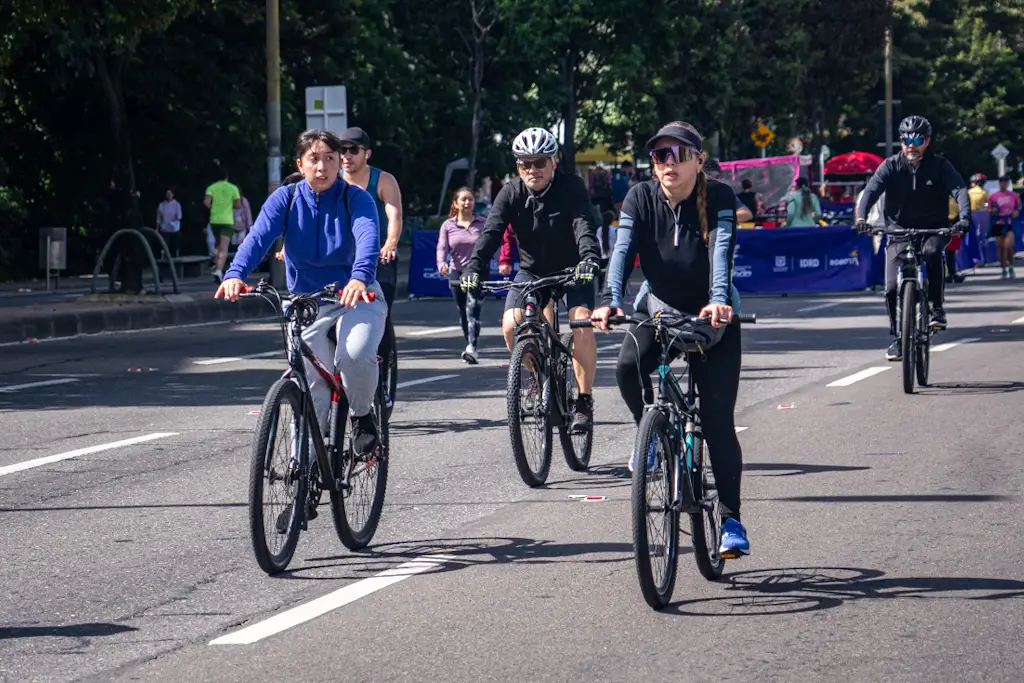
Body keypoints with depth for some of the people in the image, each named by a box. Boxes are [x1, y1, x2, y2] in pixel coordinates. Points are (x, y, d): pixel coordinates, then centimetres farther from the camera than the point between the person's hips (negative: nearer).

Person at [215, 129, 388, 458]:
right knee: (311, 385, -3)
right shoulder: (285, 199, -4)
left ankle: (362, 416, -2)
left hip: (357, 298, -2)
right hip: (306, 303, 3)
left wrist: (360, 278, -51)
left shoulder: (355, 198, -10)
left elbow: (368, 237, -29)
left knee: (356, 355, -30)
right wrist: (235, 274, -41)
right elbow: (259, 236, -20)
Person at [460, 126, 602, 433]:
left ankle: (584, 401, -14)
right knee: (511, 325, -18)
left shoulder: (571, 187, -18)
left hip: (572, 269, -3)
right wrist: (474, 265, -40)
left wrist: (589, 258, -52)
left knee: (581, 321, -27)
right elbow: (492, 230, -22)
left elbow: (584, 225, -32)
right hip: (532, 270, 3)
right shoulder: (512, 193, -11)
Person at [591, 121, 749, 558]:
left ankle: (731, 519, 2)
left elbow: (721, 250, -33)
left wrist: (719, 301, -51)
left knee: (718, 420, -8)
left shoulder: (719, 198, -18)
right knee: (628, 365, -31)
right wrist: (610, 301, -43)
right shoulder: (641, 199, -13)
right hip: (659, 307, 2)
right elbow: (623, 250, -25)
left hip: (712, 316, -2)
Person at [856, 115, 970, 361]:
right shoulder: (891, 166, -5)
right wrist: (861, 217, -38)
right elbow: (871, 190, -18)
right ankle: (898, 338, 12)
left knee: (932, 252, -36)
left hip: (933, 230, -1)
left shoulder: (939, 165, -5)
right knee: (892, 288, -8)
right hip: (899, 233, 1)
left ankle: (937, 307, -20)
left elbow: (959, 190, -18)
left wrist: (964, 218, -38)